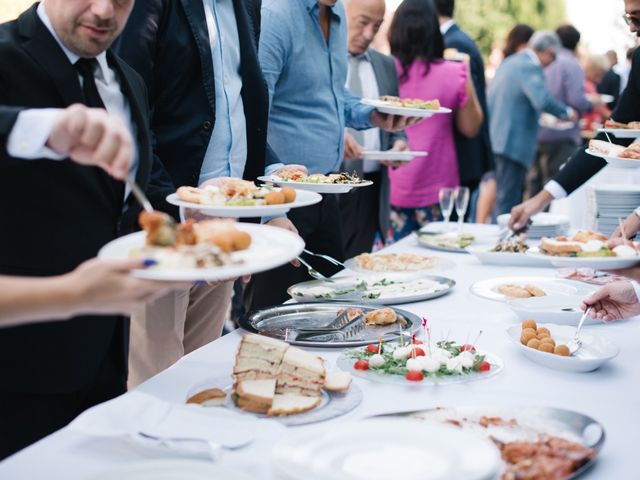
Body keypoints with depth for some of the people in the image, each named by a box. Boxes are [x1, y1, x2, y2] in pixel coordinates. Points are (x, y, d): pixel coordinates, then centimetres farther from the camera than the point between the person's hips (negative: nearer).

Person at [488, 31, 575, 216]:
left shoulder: (510, 61, 17)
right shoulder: (530, 67, -12)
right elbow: (543, 101, -25)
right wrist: (567, 112, -8)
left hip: (496, 138, 10)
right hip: (512, 143, -10)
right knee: (508, 202, -6)